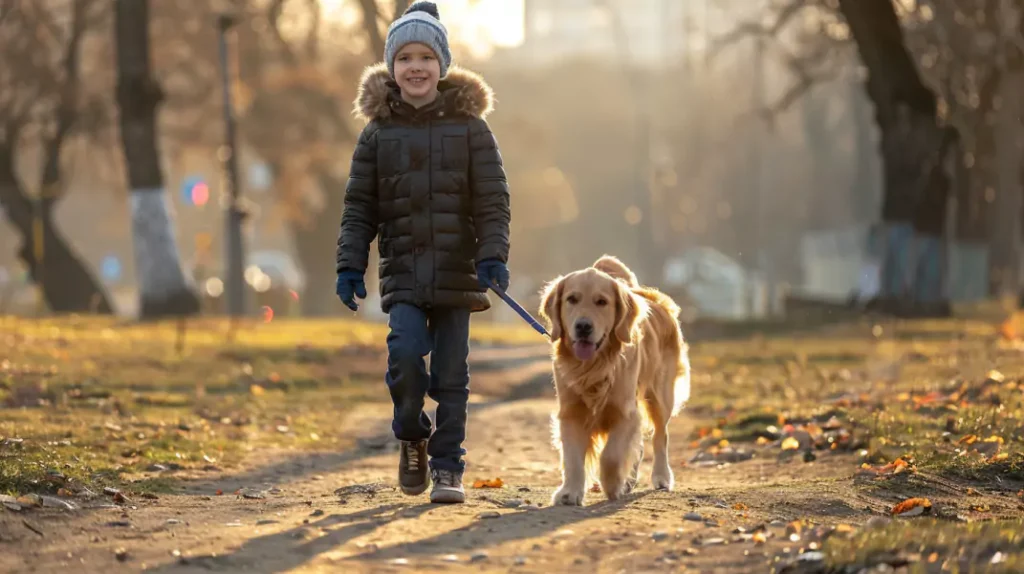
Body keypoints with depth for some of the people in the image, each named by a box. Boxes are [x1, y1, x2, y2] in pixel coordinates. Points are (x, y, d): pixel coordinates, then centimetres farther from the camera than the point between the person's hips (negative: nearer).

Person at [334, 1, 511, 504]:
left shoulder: (469, 126, 4)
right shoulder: (378, 131, 7)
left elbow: (492, 201, 1)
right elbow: (359, 207, 9)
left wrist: (493, 256, -12)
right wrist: (350, 265, -1)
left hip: (457, 273, 0)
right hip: (403, 272, 0)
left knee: (451, 374, 1)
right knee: (405, 354, -18)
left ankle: (448, 467, 13)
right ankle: (412, 438, 8)